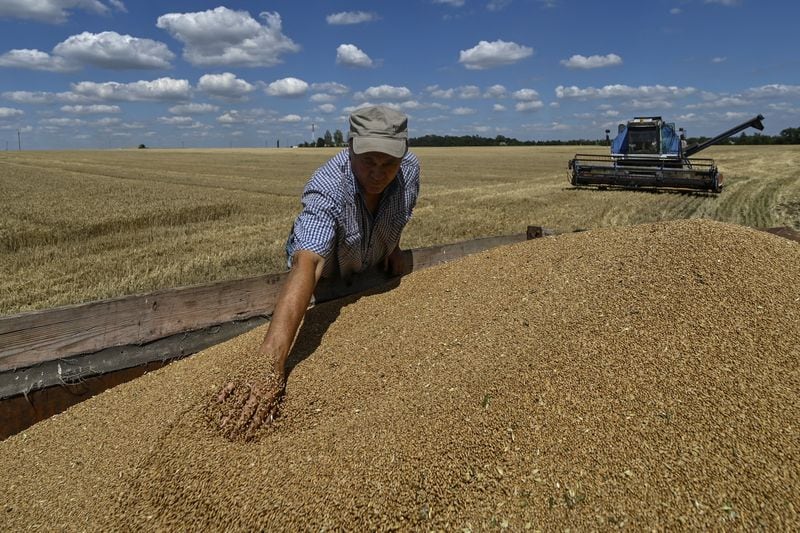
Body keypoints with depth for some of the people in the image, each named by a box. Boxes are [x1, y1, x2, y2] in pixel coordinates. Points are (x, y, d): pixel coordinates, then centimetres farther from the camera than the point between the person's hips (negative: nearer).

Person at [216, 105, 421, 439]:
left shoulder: (409, 168, -26)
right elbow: (305, 267, -62)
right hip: (324, 276, -5)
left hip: (374, 273, 5)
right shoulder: (327, 189, -45)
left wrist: (393, 247, -7)